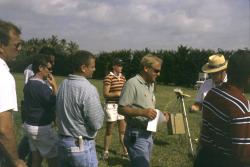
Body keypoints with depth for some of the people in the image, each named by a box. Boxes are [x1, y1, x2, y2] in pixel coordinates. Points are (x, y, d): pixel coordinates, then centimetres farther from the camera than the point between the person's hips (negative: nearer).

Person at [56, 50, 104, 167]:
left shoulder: (63, 84, 2)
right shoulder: (88, 89, -22)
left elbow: (60, 112, 10)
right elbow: (97, 124, -19)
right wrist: (100, 109, -2)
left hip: (62, 141, 8)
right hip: (81, 145, -7)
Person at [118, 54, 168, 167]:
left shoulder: (151, 84, 12)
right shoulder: (132, 83, -16)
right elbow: (121, 109, -19)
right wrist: (142, 112, -30)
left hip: (148, 134, 9)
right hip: (136, 135, -9)